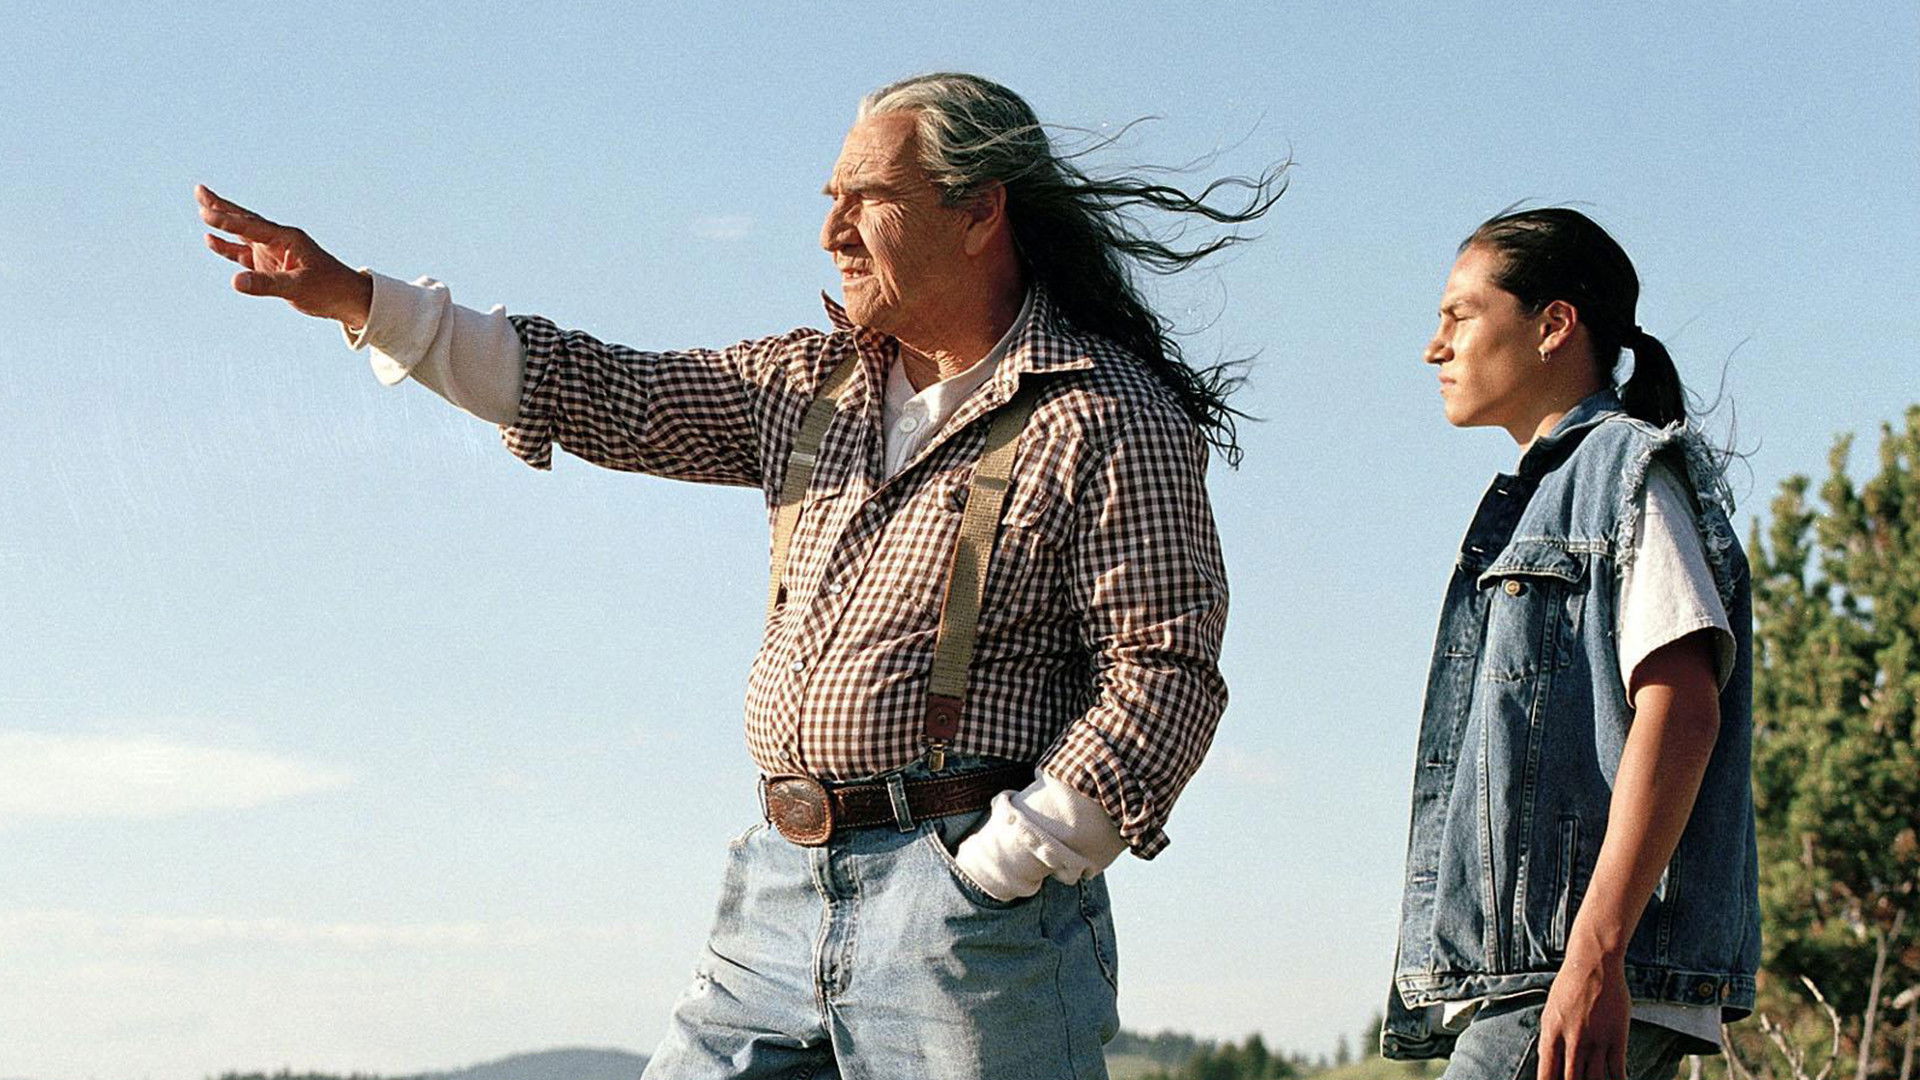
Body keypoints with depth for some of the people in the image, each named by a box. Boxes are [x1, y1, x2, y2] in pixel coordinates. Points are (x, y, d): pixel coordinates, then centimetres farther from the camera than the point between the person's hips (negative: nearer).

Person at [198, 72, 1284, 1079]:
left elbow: (1166, 673, -11)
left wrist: (991, 873, -16)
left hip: (976, 882, -6)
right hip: (783, 889, 7)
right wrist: (353, 296, 14)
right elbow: (605, 395, 19)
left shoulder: (1110, 416, -6)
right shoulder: (815, 384, 16)